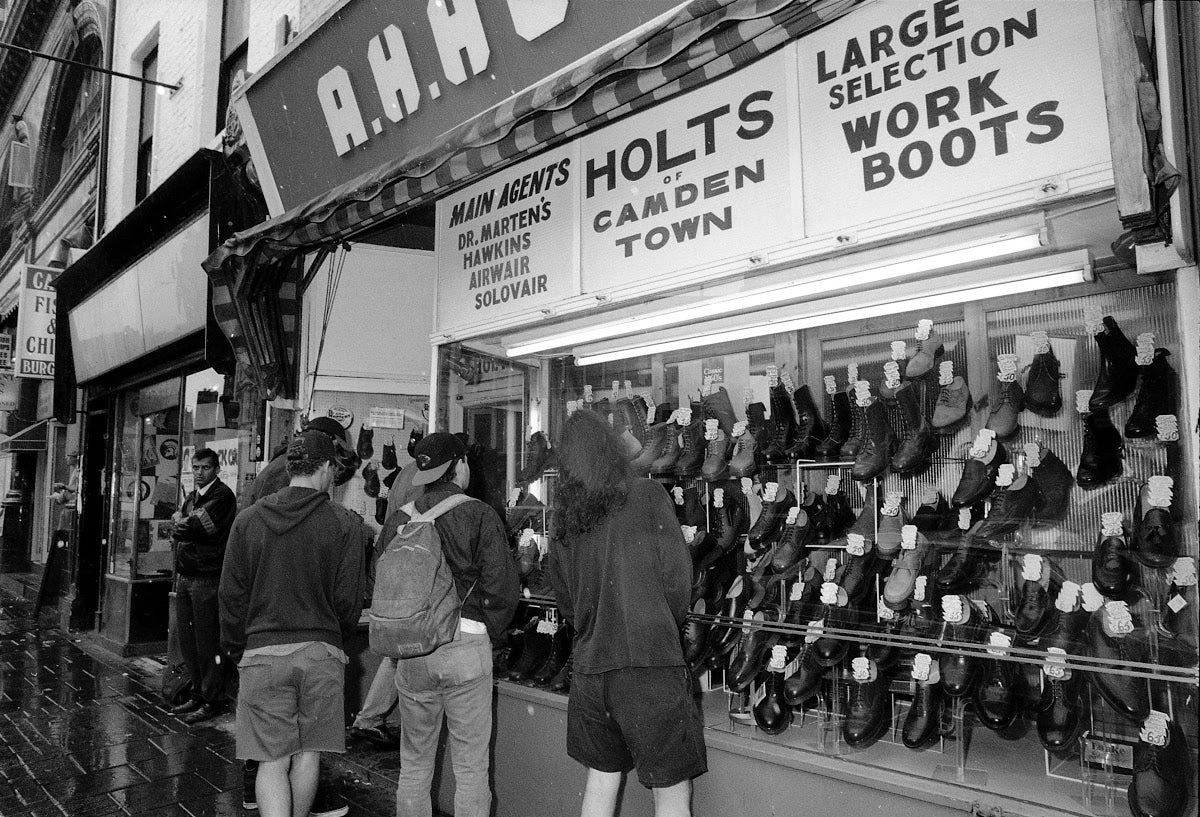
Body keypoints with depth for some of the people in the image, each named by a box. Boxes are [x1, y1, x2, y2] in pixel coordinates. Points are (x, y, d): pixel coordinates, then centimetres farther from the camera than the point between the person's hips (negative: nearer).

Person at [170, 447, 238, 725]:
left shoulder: (223, 495, -9)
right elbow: (176, 534, 14)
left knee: (207, 643, -3)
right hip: (184, 576, 8)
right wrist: (185, 525, -6)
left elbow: (194, 527, -17)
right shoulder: (191, 497, 18)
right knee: (187, 640, 13)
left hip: (207, 578, -8)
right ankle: (198, 694, 25)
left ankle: (213, 701, 7)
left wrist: (180, 522, 2)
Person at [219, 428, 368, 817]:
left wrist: (236, 649, 15)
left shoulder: (248, 519, -2)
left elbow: (231, 594, 2)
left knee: (272, 760, 6)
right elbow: (348, 599, -6)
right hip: (322, 653, 0)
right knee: (308, 752, 16)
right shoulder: (346, 524, -8)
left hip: (263, 653, 1)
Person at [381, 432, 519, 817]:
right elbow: (501, 588, -12)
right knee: (470, 767, 7)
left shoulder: (399, 519, 4)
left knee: (414, 764, 17)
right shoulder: (480, 516, -7)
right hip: (467, 646, -3)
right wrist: (486, 635, 3)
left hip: (411, 651, 4)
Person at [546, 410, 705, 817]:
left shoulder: (562, 517, 5)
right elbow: (676, 575, -7)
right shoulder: (647, 496, -7)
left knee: (601, 776, 21)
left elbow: (564, 600, 12)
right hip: (651, 662, -5)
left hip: (589, 665, 5)